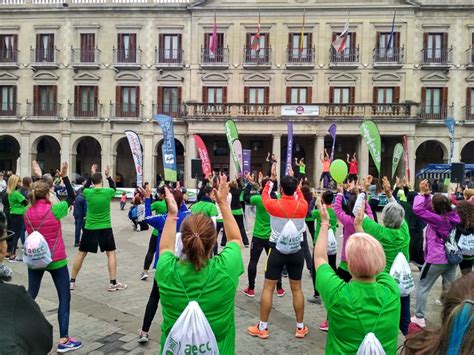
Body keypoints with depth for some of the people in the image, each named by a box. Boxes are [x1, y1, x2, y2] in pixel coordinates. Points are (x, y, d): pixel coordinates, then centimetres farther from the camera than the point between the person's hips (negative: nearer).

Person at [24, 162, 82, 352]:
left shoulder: (27, 213, -2)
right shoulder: (54, 210, -15)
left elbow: (31, 233, 12)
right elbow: (72, 198, -1)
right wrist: (64, 177, 0)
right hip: (56, 260, -5)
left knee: (30, 295, 20)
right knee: (64, 297, 2)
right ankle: (63, 339, 3)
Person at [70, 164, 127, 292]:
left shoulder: (88, 193, -6)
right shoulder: (107, 192, -9)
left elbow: (85, 188, 19)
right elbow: (113, 188, 16)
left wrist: (91, 175, 19)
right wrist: (108, 176, 19)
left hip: (89, 228, 1)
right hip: (105, 228, -1)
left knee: (81, 254, 12)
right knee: (111, 253, 9)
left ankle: (71, 281, 19)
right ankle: (113, 283, 7)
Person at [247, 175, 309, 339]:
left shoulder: (274, 205, -12)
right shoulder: (303, 206, -7)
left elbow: (264, 195, 11)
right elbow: (300, 196, 18)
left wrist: (269, 183, 30)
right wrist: (294, 184, 35)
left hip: (278, 250, -2)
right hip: (297, 251, 3)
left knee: (268, 288, 6)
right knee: (297, 289, 12)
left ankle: (262, 328, 13)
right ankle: (300, 327, 21)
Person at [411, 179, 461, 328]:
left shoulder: (437, 219, -22)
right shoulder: (454, 217, -1)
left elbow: (417, 209, -25)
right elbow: (430, 207, 10)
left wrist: (422, 193, -15)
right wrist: (427, 194, 1)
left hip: (436, 260, -7)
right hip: (451, 258, 7)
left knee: (422, 287, 7)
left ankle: (419, 318, 10)